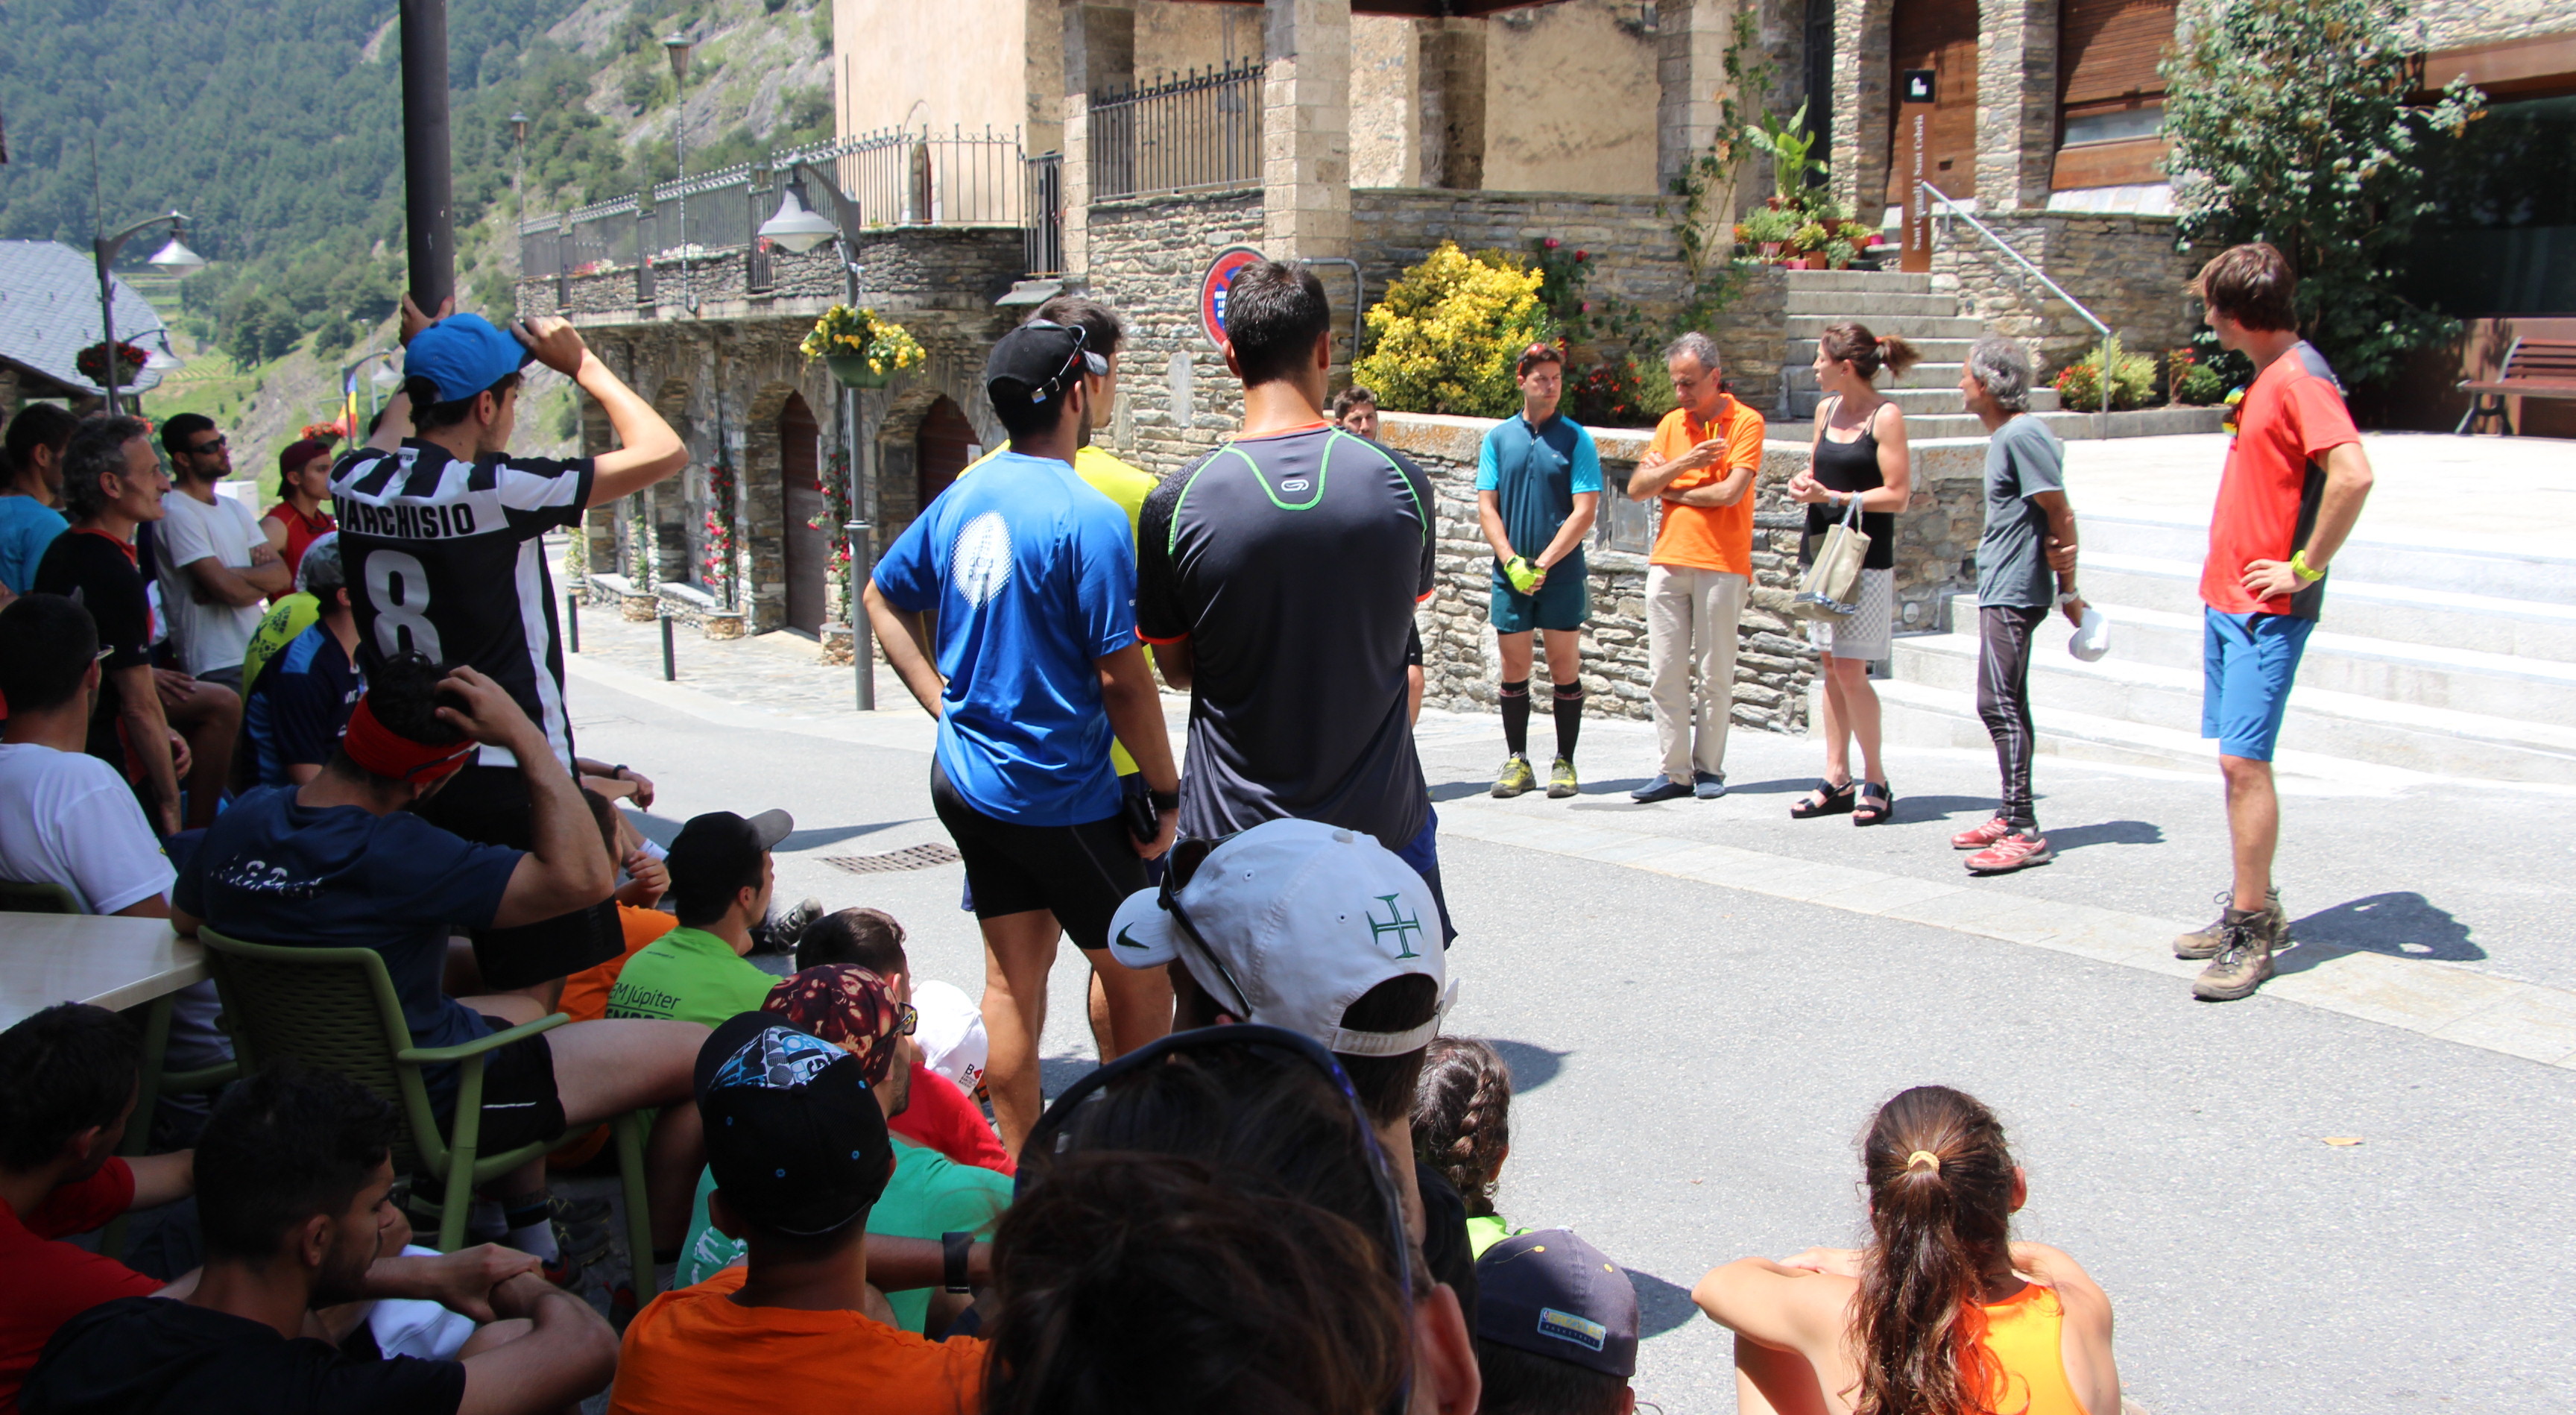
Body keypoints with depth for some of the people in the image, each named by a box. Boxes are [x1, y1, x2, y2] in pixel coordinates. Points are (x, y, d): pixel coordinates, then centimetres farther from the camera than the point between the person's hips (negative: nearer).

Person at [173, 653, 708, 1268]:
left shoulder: (241, 820, -7)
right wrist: (525, 737, -30)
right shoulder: (393, 855, -32)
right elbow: (582, 876, -34)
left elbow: (184, 919, 14)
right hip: (431, 1106, -9)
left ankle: (532, 1248, 35)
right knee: (700, 1054, -5)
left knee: (524, 1010, 35)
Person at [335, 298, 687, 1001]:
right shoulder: (494, 492, -19)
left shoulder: (355, 484, 1)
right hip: (512, 778, -7)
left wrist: (422, 361, 27)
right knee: (533, 995, 2)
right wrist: (581, 363, -2)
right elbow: (662, 451, -13)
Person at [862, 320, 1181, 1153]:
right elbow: (1120, 677, -19)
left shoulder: (961, 499, 4)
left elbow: (884, 598, 17)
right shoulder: (1088, 516, -18)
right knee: (1142, 972, 10)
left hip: (966, 781, 7)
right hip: (1062, 795, -7)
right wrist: (1166, 791, -9)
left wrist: (944, 704, 13)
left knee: (1013, 975, 15)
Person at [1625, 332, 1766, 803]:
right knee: (1667, 673, 1)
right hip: (1667, 561, 5)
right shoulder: (1672, 423, 14)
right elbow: (1636, 489, 6)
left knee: (1714, 675, 1)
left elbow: (1731, 491, -14)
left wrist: (1669, 487, 0)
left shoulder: (1745, 423, -1)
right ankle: (1673, 772, 5)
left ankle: (1708, 769, 11)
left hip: (1721, 564, -4)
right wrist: (1684, 462, -9)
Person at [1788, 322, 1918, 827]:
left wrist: (1832, 497, -16)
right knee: (1831, 667, 8)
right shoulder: (1826, 408, 12)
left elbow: (1897, 495, -12)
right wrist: (1803, 484, 2)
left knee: (1850, 670, -9)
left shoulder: (1885, 416, -9)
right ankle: (1837, 779, 13)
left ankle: (1875, 782, 3)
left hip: (1865, 556, -7)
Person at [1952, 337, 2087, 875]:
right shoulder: (2005, 435, 15)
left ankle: (2024, 832, -13)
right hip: (2001, 589, 11)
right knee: (2007, 705, 14)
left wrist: (2068, 592, -11)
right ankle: (2011, 816, 22)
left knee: (1999, 704, -13)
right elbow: (2051, 521, 16)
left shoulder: (2022, 436, -16)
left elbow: (2061, 517, -16)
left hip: (2013, 593, -11)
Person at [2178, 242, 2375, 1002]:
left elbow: (2352, 474, -30)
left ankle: (2253, 936, -3)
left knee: (2244, 761, -9)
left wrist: (2304, 569, -21)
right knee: (2236, 760, 12)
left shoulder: (2301, 379, -16)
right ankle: (2251, 910, 22)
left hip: (2267, 610, -10)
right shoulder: (2269, 375, 15)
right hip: (2228, 599, 10)